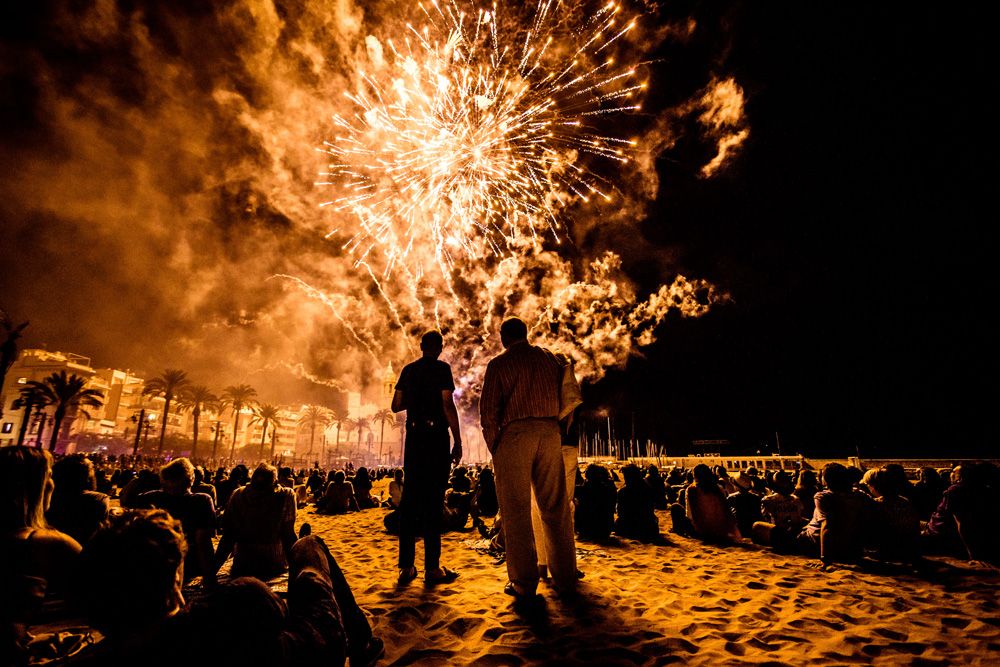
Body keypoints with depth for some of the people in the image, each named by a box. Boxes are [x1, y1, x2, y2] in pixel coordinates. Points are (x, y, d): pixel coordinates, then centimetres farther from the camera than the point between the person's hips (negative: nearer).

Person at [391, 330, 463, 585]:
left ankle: (407, 566, 12)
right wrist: (458, 442, -8)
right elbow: (448, 405, -12)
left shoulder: (408, 370, 12)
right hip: (436, 435, -5)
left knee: (410, 497, 7)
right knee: (433, 498, -3)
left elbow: (396, 405, 12)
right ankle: (432, 568, 0)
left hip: (413, 436, 5)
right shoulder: (442, 368, -4)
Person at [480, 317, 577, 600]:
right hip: (550, 433, 4)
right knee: (556, 508, 10)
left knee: (516, 510, 4)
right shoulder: (550, 358, 14)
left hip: (515, 434, -4)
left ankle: (524, 583, 8)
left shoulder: (499, 363, 2)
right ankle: (565, 578, 17)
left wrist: (493, 446, 6)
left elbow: (488, 410, -2)